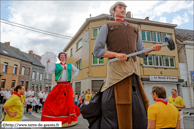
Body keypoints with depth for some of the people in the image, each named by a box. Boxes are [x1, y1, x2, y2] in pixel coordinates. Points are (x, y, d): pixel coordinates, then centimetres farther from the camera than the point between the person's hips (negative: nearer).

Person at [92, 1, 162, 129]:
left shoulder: (134, 29, 27)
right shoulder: (107, 27, 13)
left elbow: (141, 52, 21)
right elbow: (97, 51, 1)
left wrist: (153, 48, 0)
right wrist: (116, 54, -14)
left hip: (133, 70, 5)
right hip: (116, 68, -4)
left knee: (138, 111, 5)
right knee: (114, 112, -4)